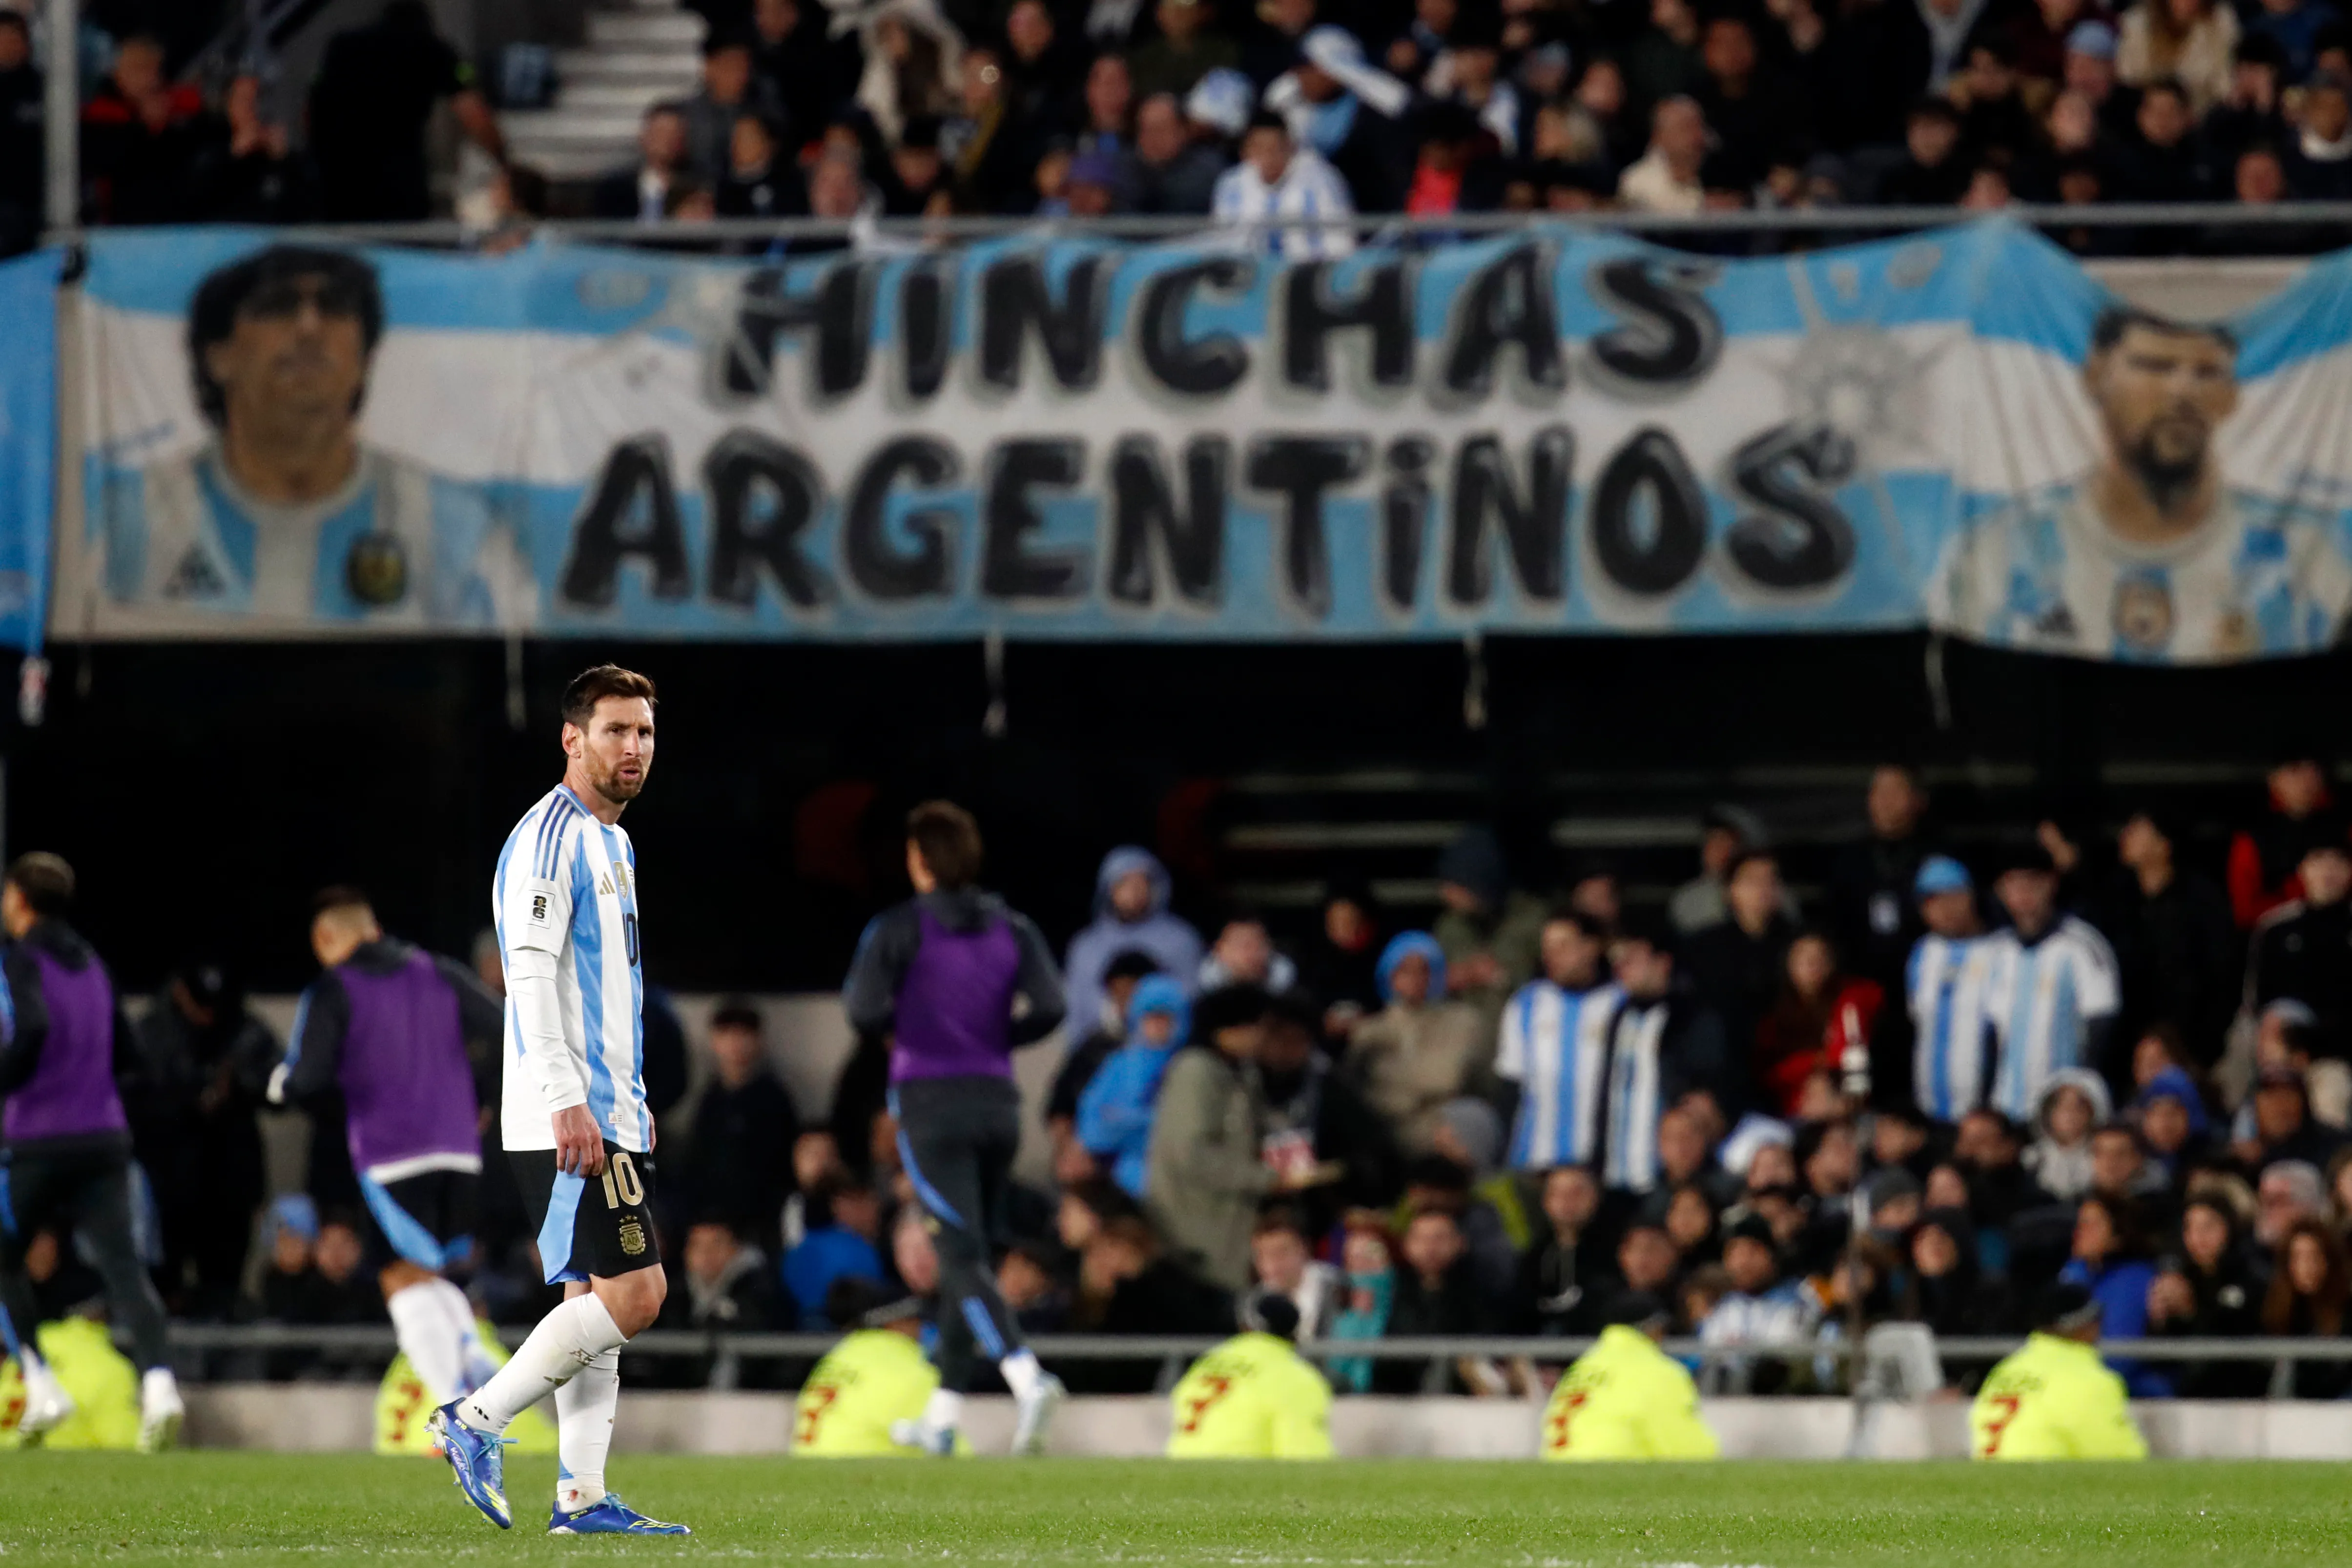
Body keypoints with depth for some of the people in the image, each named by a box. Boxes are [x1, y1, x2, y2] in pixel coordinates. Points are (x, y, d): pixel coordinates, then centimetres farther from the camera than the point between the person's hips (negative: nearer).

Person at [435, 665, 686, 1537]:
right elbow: (531, 975, -18)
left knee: (597, 1299, 5)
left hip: (608, 1116, 10)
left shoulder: (612, 843, 21)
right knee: (632, 1290, -14)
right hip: (565, 1118, -10)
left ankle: (582, 1498, 4)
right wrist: (566, 1101, -25)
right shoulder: (549, 838, -10)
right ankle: (476, 1422, -8)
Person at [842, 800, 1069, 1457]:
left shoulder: (899, 928, -6)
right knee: (968, 1255, 14)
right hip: (997, 1101, 5)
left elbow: (865, 1014, -14)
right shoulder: (1011, 928, 6)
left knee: (964, 1255, -11)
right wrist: (996, 1037, 12)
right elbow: (1049, 1009, -4)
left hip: (930, 1104, -5)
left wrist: (902, 1021, 8)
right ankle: (942, 1416, 19)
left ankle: (1026, 1373, -34)